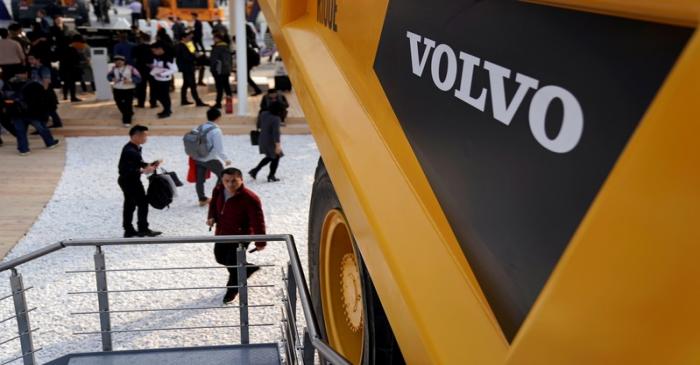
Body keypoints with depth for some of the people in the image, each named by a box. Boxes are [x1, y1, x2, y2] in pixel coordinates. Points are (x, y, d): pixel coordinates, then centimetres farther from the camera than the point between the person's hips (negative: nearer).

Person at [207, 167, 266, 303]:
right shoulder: (219, 190, -10)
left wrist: (260, 242, -18)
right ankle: (248, 268, 46)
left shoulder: (250, 199, -31)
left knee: (233, 263, -4)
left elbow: (258, 221, -24)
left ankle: (233, 289, 27)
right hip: (221, 233, 7)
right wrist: (211, 217, -7)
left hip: (240, 236, -7)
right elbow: (213, 203, 13)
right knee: (220, 258, 22)